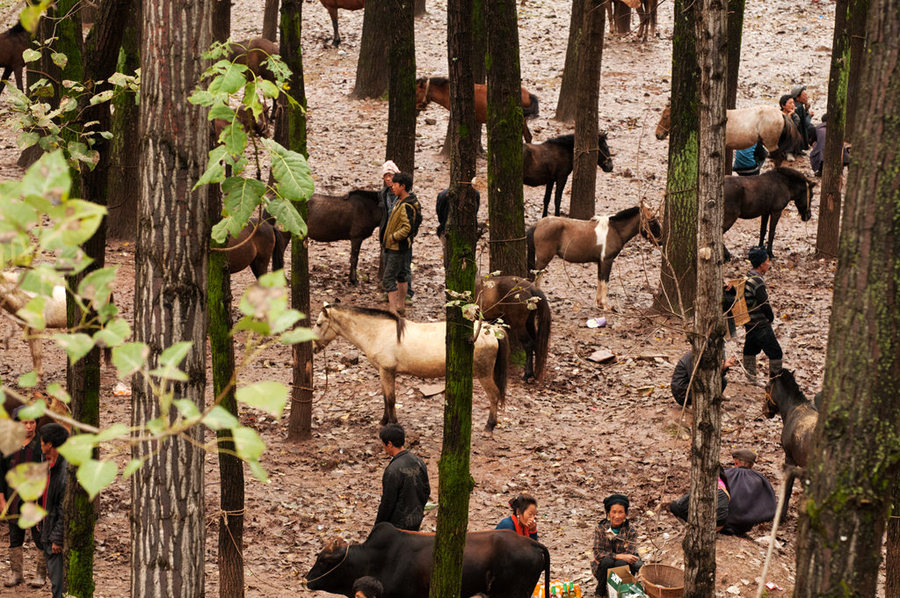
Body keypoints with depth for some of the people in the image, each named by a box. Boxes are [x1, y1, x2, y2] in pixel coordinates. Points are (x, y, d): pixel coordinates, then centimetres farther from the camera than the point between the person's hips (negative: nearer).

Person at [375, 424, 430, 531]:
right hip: (416, 521, 8)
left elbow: (387, 502, -20)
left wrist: (378, 526, -8)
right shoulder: (419, 462, 0)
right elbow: (426, 491, 11)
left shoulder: (393, 470, -25)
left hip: (398, 524, -8)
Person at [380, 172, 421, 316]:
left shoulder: (406, 206, -24)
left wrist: (393, 237, -21)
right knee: (402, 276, 18)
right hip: (402, 247, 11)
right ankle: (401, 306, 29)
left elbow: (407, 228, -31)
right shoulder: (401, 200, 8)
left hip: (398, 248, -11)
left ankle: (393, 309, -11)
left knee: (389, 278, -9)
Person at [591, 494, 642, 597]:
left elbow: (632, 555, -16)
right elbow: (598, 553, -18)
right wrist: (619, 556, -30)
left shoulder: (630, 530, -10)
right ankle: (601, 590, -8)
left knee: (621, 563, -33)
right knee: (607, 560, -32)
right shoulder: (601, 528, -10)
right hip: (603, 567, 0)